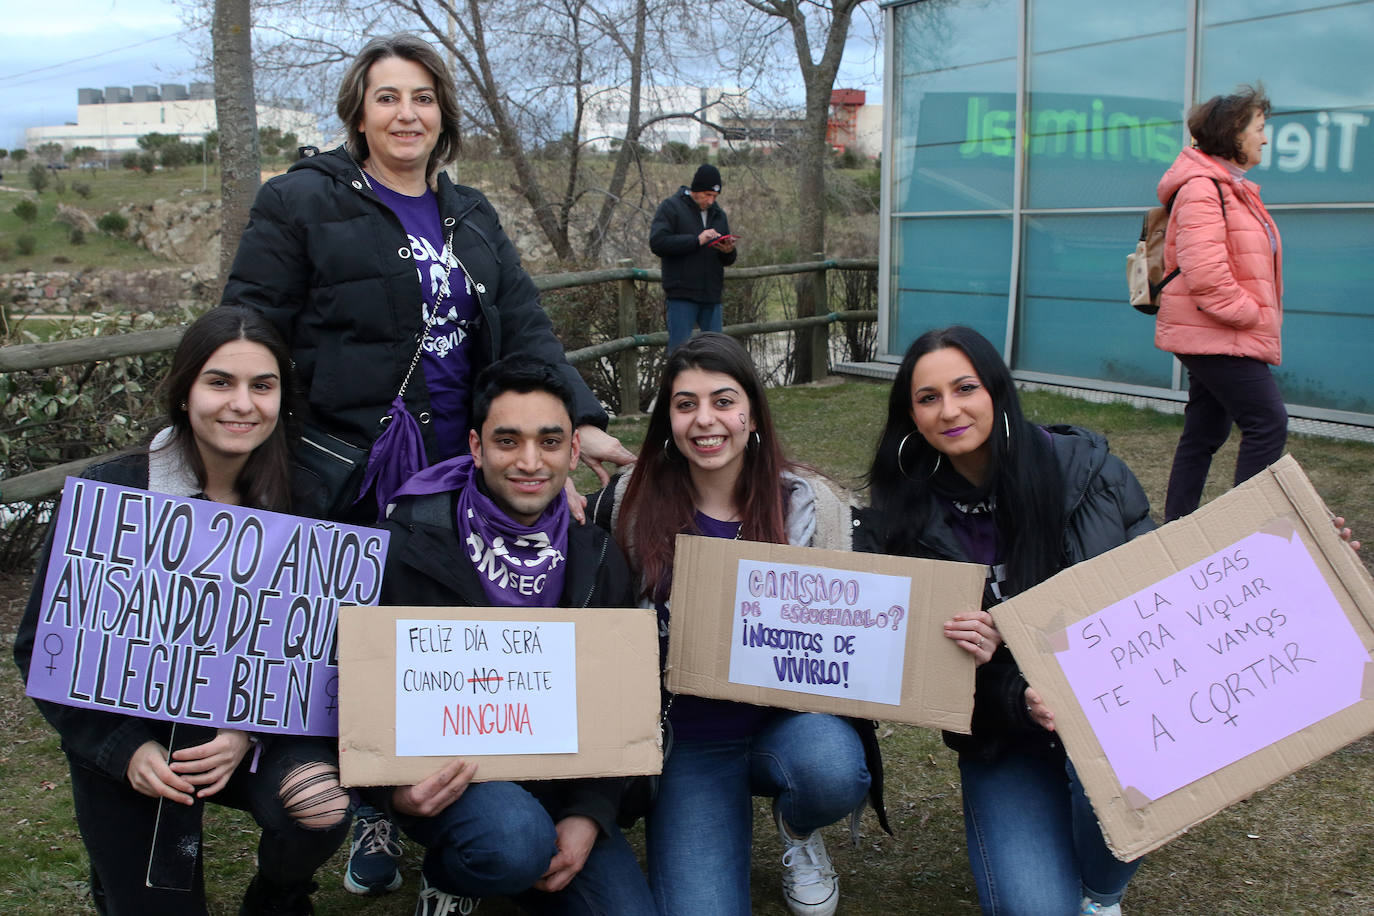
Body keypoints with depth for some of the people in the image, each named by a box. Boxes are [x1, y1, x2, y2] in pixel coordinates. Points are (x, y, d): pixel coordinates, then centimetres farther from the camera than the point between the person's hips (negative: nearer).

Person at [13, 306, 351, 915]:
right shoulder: (108, 493, -12)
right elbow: (43, 645, -7)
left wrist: (249, 732, -22)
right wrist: (126, 749, -19)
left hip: (263, 725, 0)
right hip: (126, 740, 0)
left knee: (320, 807, -29)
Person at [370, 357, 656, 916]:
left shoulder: (598, 558, 1)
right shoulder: (411, 546, -11)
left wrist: (589, 814, -11)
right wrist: (393, 788, -24)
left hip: (553, 774, 4)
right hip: (440, 775, -3)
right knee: (516, 837, -34)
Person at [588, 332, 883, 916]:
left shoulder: (809, 503, -4)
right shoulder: (631, 501, -3)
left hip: (788, 718, 0)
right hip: (688, 737, 0)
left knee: (832, 773, -35)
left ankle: (797, 828, 5)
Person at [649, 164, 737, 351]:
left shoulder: (718, 214, 18)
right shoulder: (670, 207, 1)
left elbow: (727, 261, 19)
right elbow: (657, 242, -15)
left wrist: (729, 251, -6)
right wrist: (696, 240, -18)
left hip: (712, 297, 6)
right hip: (681, 295, -5)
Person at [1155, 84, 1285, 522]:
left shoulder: (1232, 187, 20)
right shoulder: (1202, 188, -15)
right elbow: (1204, 272, -25)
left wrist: (1258, 315, 15)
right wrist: (1248, 314, -16)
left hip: (1219, 335, 11)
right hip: (1216, 334, -11)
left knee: (1205, 433, 12)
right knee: (1268, 423, -12)